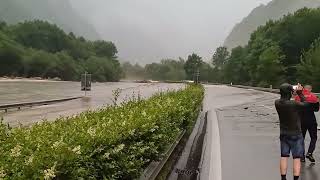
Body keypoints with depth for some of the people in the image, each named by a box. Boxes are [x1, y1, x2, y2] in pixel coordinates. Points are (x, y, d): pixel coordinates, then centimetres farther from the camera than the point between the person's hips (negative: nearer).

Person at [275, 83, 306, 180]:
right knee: (297, 158, 6)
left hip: (283, 134, 5)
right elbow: (305, 104, -5)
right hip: (295, 134, -5)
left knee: (284, 157, 13)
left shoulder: (277, 103, -9)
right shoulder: (294, 104, -23)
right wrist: (300, 93, 3)